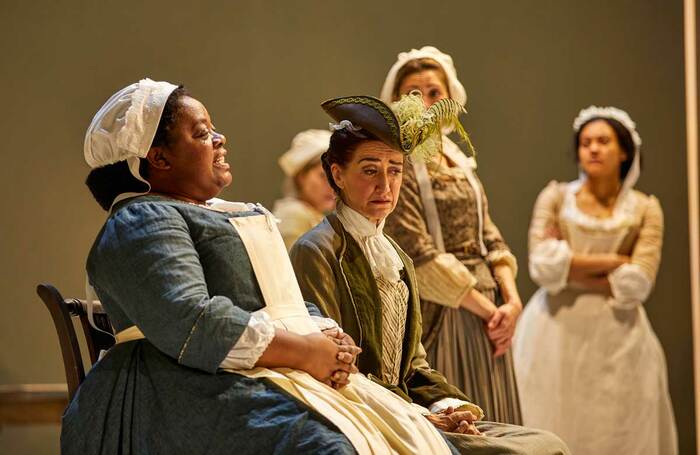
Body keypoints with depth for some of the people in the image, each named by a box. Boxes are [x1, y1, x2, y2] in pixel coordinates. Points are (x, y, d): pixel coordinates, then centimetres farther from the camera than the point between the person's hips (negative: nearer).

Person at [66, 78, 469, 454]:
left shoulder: (227, 214, 25)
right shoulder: (141, 222, -5)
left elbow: (291, 308, 22)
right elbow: (188, 323, -20)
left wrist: (330, 339, -1)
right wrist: (304, 351, -17)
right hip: (202, 388, -9)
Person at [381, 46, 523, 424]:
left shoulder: (457, 161, 15)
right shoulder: (399, 166, -9)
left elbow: (489, 237, 12)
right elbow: (420, 257, -15)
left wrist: (511, 299, -4)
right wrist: (488, 309, -13)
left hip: (486, 311, 7)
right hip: (442, 317, -7)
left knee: (489, 423, 9)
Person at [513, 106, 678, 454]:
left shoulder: (645, 209, 4)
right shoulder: (555, 197, 4)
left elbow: (636, 283, -8)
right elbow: (543, 265, -10)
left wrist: (572, 270, -8)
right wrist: (612, 261, -7)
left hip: (617, 339, 0)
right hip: (557, 334, 0)